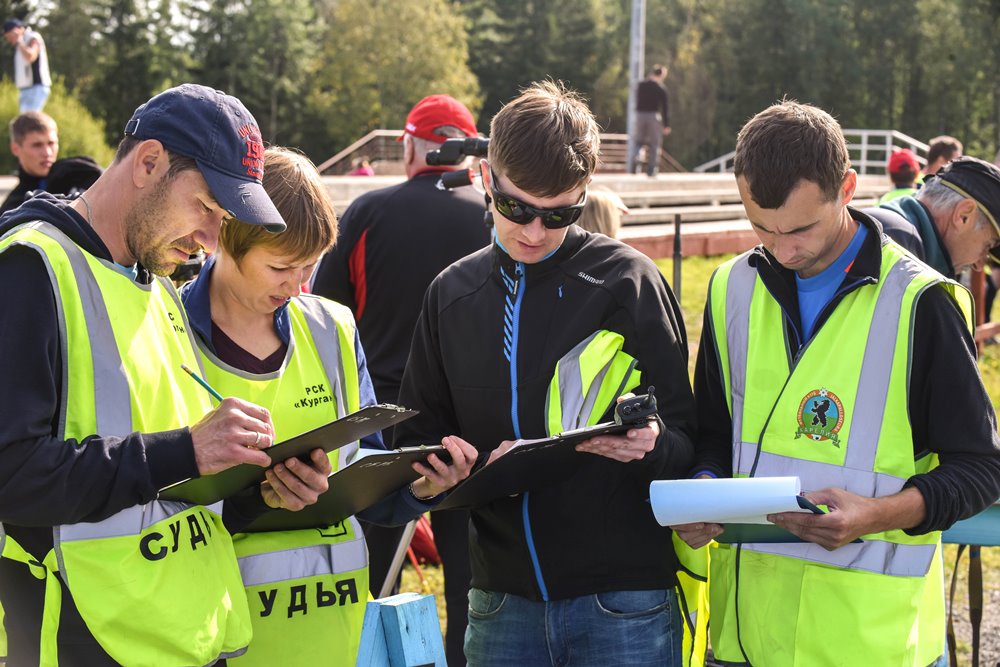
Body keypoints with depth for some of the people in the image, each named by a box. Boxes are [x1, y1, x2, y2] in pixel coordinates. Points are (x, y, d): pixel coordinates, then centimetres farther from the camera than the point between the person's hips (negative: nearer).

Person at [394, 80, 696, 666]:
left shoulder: (627, 280, -3)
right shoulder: (454, 293, 8)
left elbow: (685, 437, -1)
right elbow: (418, 436, 11)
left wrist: (651, 445, -24)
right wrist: (476, 468, -9)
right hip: (502, 603, 3)